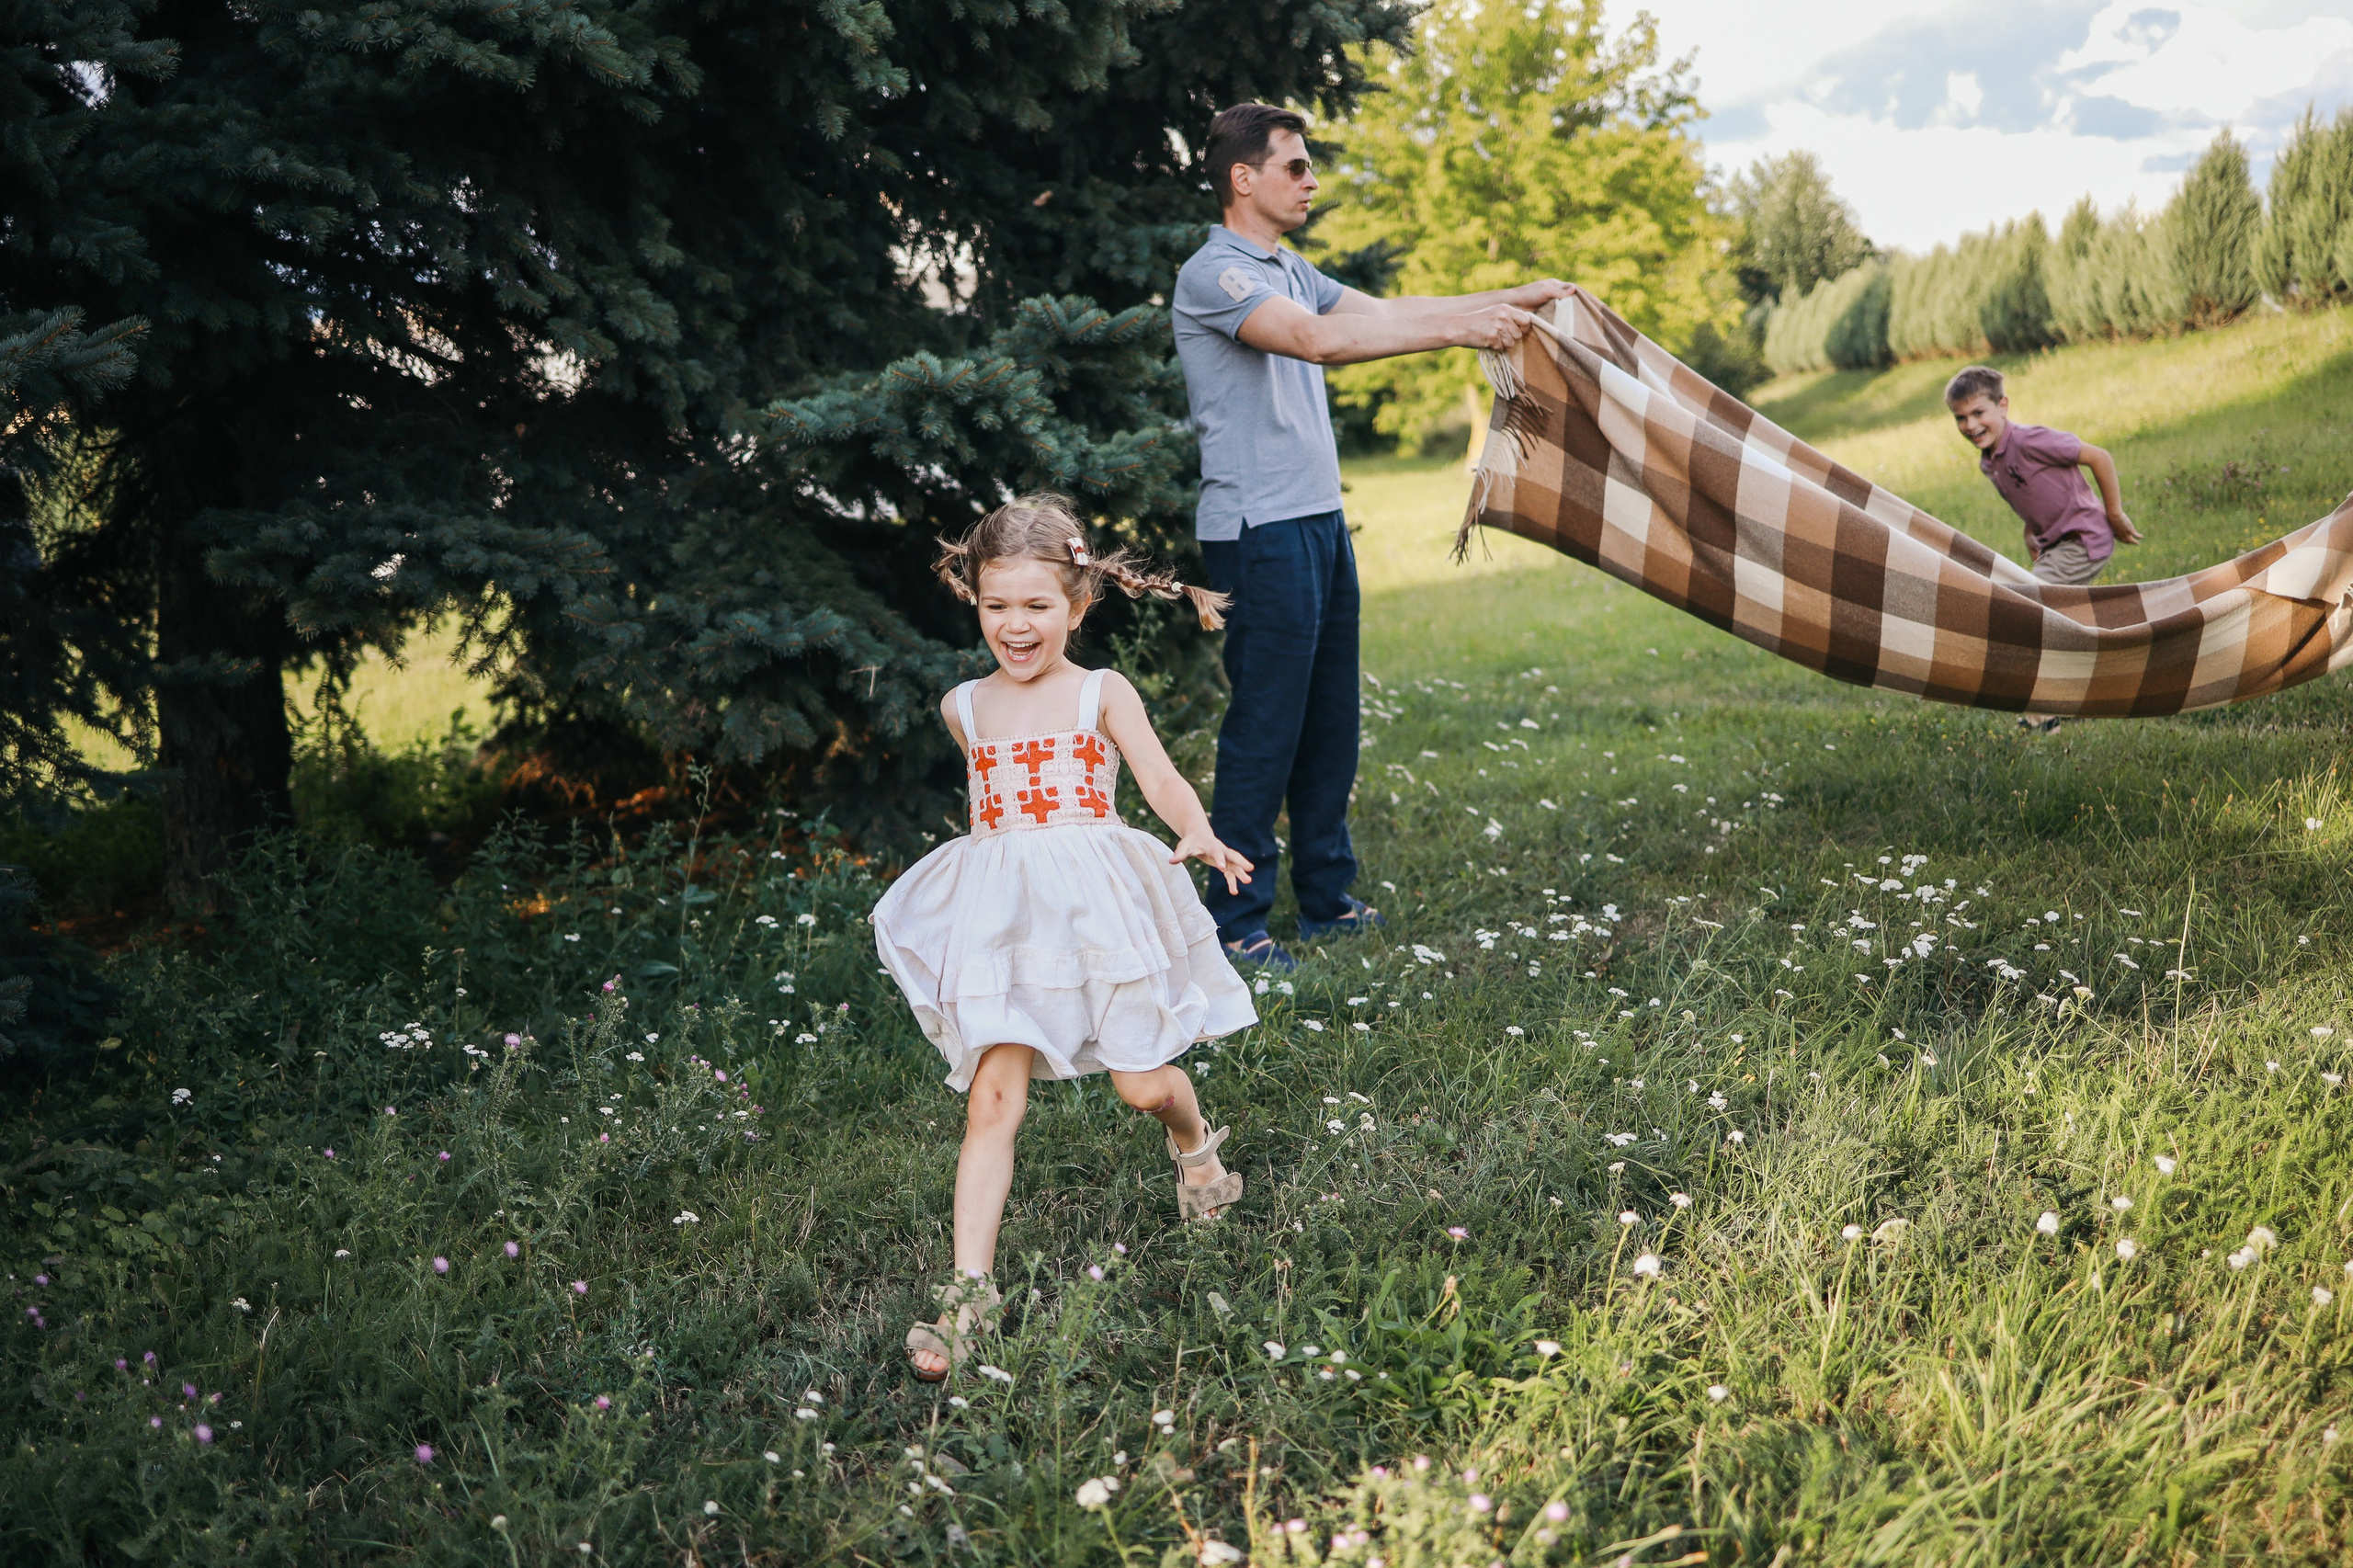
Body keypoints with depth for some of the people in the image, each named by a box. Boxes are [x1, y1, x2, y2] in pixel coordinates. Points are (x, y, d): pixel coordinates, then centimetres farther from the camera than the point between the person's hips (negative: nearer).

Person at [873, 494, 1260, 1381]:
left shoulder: (1102, 694, -1)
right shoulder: (965, 707, 11)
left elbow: (1161, 779, -12)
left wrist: (1200, 834, -31)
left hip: (1096, 906, -2)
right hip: (1000, 922, 2)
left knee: (1142, 1084, 3)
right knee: (991, 1101, -8)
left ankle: (1195, 1147, 40)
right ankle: (971, 1288, -5)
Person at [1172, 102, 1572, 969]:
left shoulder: (1290, 271, 19)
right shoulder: (1214, 274, -12)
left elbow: (1382, 311, 18)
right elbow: (1317, 338, -26)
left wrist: (1513, 299, 10)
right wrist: (1458, 330, -29)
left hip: (1319, 519, 9)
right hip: (1259, 531, -9)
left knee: (1328, 719, 12)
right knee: (1264, 721, -5)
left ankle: (1326, 896, 23)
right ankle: (1235, 918, 4)